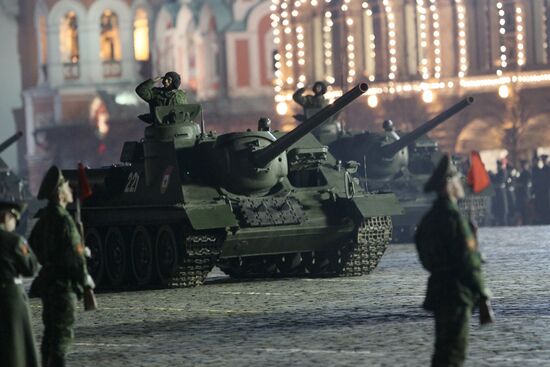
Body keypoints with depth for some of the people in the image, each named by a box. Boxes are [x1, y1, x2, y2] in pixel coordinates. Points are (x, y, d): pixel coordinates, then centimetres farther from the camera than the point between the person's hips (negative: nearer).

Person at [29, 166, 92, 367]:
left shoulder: (43, 218, 11)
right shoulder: (63, 219, -17)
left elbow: (33, 249, 18)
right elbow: (74, 254, -20)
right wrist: (84, 277, -7)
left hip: (47, 283, 9)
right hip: (63, 284, -9)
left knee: (51, 332, 16)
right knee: (62, 334, -8)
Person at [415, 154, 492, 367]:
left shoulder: (430, 218, 12)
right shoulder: (453, 218, -16)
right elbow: (468, 262, -18)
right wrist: (482, 295, -12)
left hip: (438, 291, 9)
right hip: (457, 294, -9)